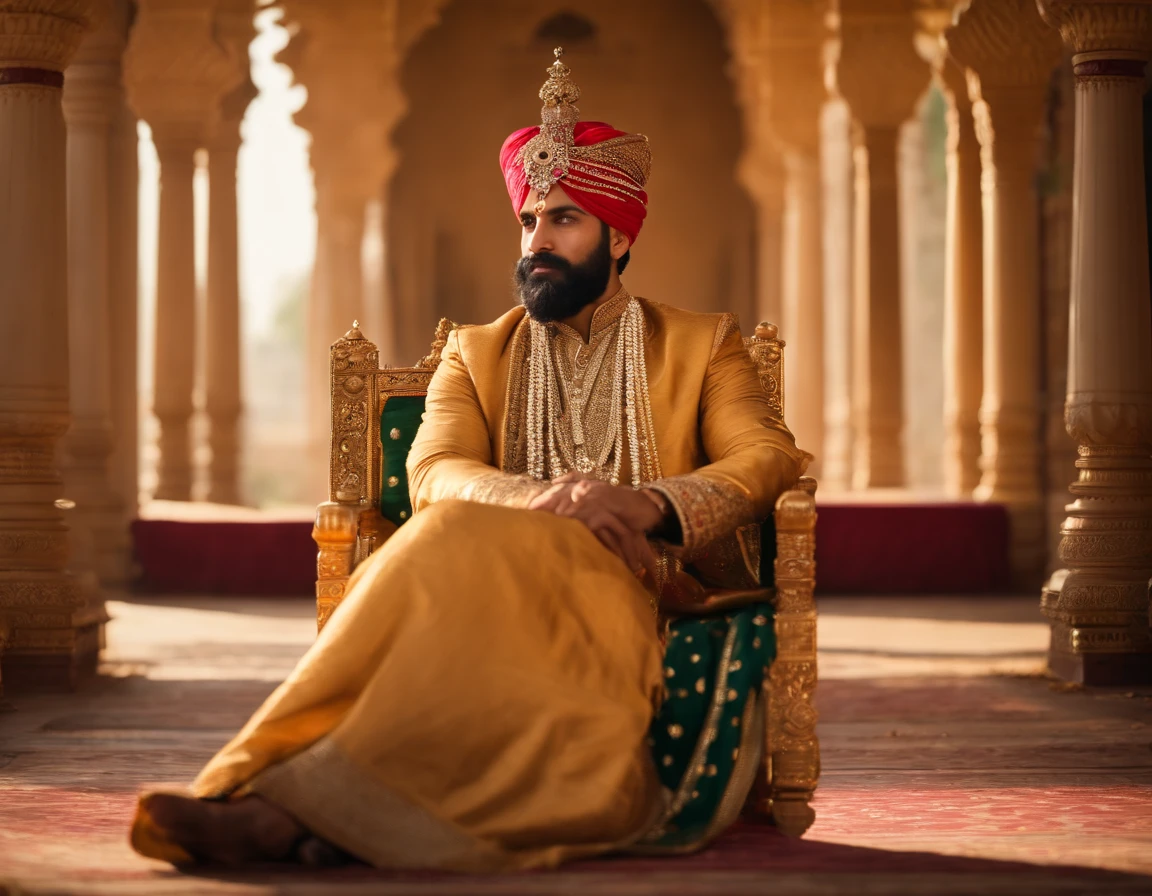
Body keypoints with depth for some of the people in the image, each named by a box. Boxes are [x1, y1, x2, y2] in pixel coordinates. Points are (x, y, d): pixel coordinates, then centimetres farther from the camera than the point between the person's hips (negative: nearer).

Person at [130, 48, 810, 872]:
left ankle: (290, 805, -49)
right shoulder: (476, 357, 22)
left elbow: (767, 459, 0)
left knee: (462, 553, -35)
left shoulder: (704, 347, 18)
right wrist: (546, 499, -19)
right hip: (516, 577, 2)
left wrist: (654, 505, -21)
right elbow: (434, 473, 3)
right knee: (456, 544, -36)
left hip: (652, 602, -2)